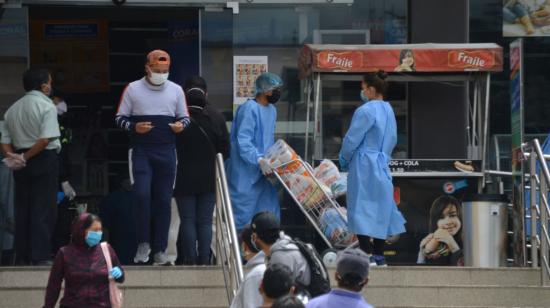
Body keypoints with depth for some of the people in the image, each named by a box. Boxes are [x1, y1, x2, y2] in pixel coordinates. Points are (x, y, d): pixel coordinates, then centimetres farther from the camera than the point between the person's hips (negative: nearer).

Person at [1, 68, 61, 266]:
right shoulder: (46, 107, -8)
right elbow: (45, 139, -19)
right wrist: (25, 158, -11)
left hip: (21, 162, 6)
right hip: (44, 160, -6)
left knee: (22, 209, 9)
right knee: (43, 210, -4)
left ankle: (22, 257, 10)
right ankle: (41, 256, -8)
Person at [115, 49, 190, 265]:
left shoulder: (176, 90, 9)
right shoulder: (133, 89, 2)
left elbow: (185, 118, 15)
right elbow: (120, 118, 4)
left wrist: (181, 125, -8)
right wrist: (134, 127, -16)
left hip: (166, 152, 2)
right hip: (141, 151, -2)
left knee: (164, 201, 3)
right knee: (142, 194, -16)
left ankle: (160, 250, 10)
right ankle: (143, 243, -2)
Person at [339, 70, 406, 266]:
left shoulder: (366, 111, -17)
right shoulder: (388, 111, 8)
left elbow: (352, 139, -13)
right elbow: (392, 139, 16)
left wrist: (344, 159, 4)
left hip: (364, 167, -8)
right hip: (382, 166, 8)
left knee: (362, 208, -5)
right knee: (379, 210, 11)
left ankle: (367, 255, -10)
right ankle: (379, 255, 14)